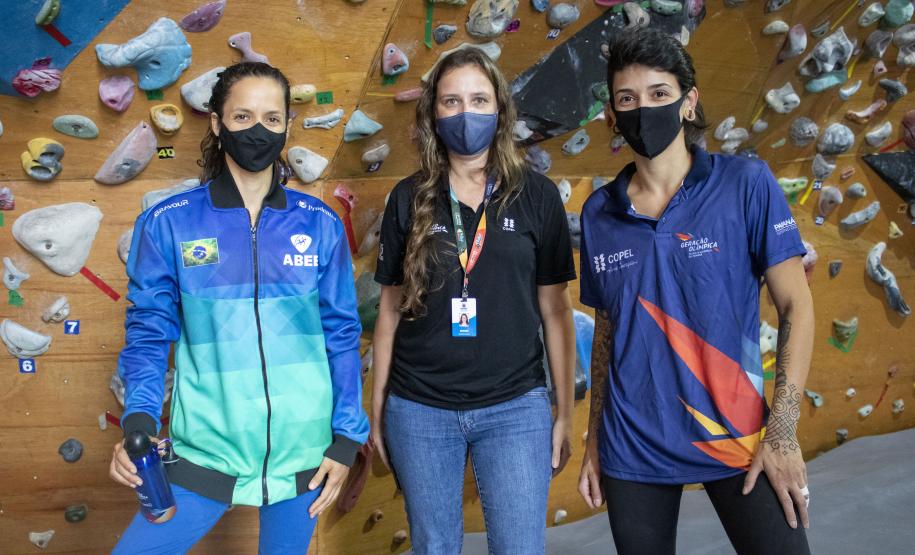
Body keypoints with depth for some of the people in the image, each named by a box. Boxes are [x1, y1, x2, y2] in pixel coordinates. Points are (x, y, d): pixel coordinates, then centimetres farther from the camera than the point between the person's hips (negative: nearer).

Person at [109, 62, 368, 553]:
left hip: (301, 452, 1)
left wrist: (347, 438, 1)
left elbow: (341, 335, 4)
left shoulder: (320, 225, 0)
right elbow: (149, 332, 0)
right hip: (205, 451, -1)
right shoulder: (167, 223, -3)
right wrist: (138, 422, -15)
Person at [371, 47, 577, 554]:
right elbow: (391, 308, 6)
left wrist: (565, 410, 2)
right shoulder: (409, 199, 2)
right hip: (419, 409, 1)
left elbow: (555, 309, 3)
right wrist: (377, 409, 6)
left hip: (515, 408, -1)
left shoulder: (536, 195, 0)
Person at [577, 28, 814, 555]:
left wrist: (783, 432, -12)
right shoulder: (599, 213, 1)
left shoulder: (746, 184, -7)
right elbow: (606, 331, 9)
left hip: (735, 436, -2)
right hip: (632, 449, 3)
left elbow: (796, 305, -6)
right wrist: (594, 442, 9)